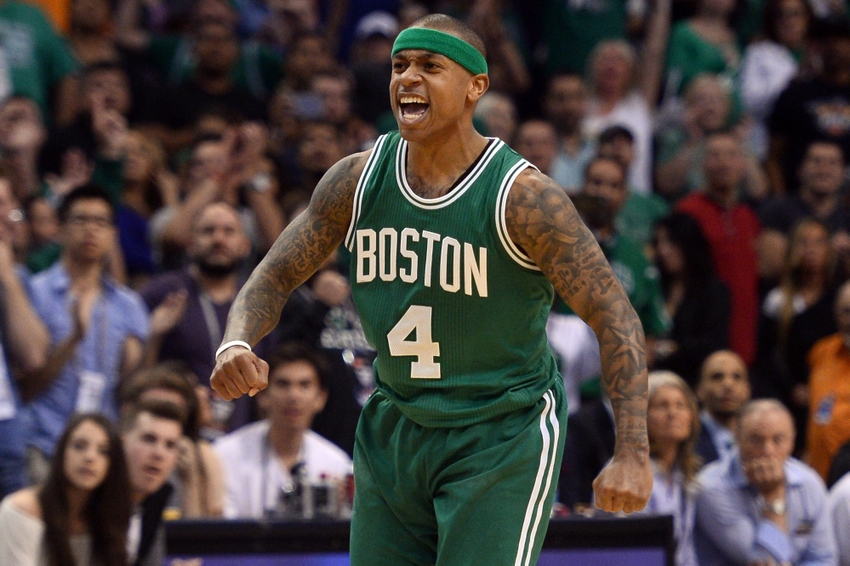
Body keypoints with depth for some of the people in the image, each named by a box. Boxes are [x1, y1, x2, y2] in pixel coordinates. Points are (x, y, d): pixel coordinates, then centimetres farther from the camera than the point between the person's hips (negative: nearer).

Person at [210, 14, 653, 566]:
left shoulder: (522, 197, -18)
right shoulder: (357, 180, -3)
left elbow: (616, 317, -17)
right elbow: (275, 276, 5)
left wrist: (632, 453, -27)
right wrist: (237, 345, -19)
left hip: (505, 434, -5)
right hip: (394, 430, 5)